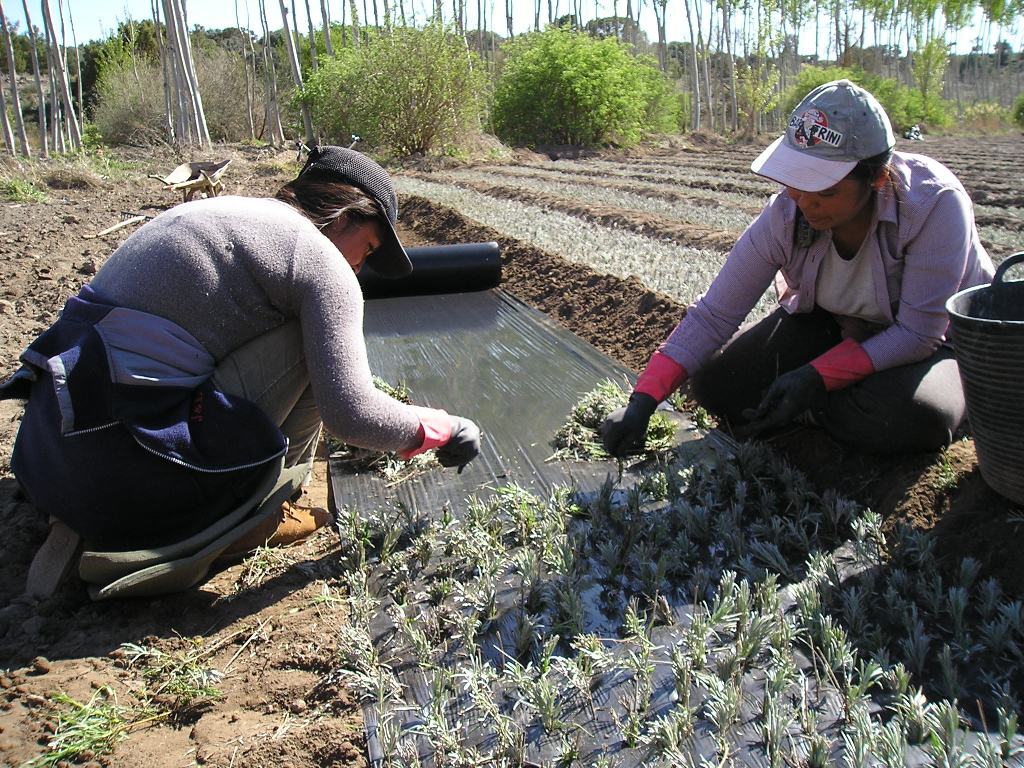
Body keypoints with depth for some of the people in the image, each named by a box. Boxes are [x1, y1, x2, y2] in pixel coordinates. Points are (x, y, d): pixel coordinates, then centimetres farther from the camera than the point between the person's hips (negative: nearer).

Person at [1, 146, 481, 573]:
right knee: (310, 339, -2)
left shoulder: (228, 211, 20)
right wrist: (440, 429, 4)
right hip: (132, 465, -8)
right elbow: (351, 414, -15)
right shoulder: (320, 258, -6)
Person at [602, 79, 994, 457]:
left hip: (939, 340, -2)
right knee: (715, 384, -11)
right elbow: (713, 315, -23)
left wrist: (816, 378, -35)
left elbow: (919, 333, -28)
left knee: (909, 416, -35)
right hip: (832, 326, 3)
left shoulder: (935, 203, -33)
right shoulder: (785, 216, -24)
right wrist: (642, 401, -32)